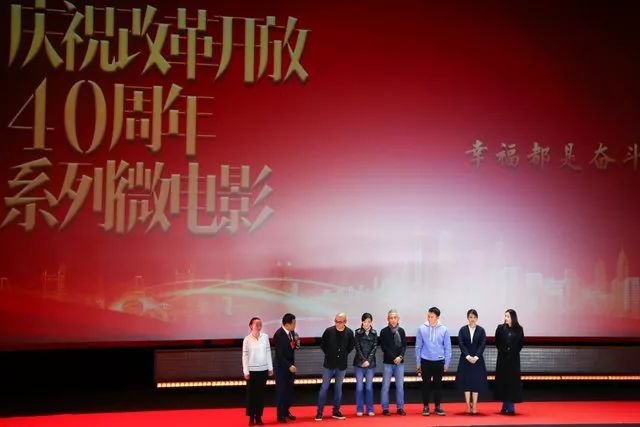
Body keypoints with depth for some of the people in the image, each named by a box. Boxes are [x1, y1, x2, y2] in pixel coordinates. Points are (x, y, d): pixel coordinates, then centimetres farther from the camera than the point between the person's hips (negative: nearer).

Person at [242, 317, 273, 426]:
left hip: (263, 369, 2)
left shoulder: (265, 337, 1)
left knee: (261, 393, 6)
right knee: (251, 393, 4)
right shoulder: (247, 339, -7)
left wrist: (270, 368, 6)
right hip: (252, 370, -2)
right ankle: (251, 417, 14)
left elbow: (268, 352, 6)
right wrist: (246, 371, -7)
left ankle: (258, 416, 15)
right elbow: (245, 356, -5)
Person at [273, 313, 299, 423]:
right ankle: (281, 415, 14)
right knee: (281, 390, 4)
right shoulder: (279, 334, -21)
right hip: (282, 366, -6)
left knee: (289, 389, 12)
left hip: (290, 365, 6)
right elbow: (279, 354, -21)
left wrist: (296, 344, -11)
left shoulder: (292, 332, 0)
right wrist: (289, 366, -22)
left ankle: (286, 411, 27)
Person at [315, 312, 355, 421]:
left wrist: (343, 354, 6)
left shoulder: (349, 333, -7)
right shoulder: (328, 331, -11)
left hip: (342, 365, 2)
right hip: (328, 364, -2)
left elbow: (351, 346, 10)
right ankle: (319, 412, 5)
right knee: (324, 387, 0)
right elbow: (322, 345, 2)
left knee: (338, 388, 11)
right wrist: (329, 354, 5)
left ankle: (336, 411, 21)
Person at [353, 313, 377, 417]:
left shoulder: (374, 333, 4)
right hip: (359, 363, -1)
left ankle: (370, 409, 11)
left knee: (369, 386, 5)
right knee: (359, 386, 2)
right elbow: (358, 348, -4)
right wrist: (363, 360, -11)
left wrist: (368, 360, -10)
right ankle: (360, 409, 9)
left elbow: (374, 348, 0)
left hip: (370, 363, 1)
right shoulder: (358, 332, -1)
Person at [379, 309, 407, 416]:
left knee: (400, 386, 5)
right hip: (387, 362, -2)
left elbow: (404, 345, 4)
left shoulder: (401, 331, 5)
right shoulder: (384, 331, -3)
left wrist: (400, 356, -12)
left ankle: (400, 407, 13)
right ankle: (385, 408, 8)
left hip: (400, 362, 2)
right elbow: (384, 347, -6)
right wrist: (393, 358, -12)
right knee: (386, 386, 1)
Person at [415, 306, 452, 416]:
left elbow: (447, 348, 1)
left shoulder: (443, 329, -6)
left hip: (439, 361, 0)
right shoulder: (422, 329, -6)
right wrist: (418, 363, 2)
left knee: (438, 384, 9)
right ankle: (425, 407, 16)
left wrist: (446, 363, 1)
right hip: (425, 361, 0)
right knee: (426, 384, 7)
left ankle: (438, 407, 18)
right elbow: (418, 347, 1)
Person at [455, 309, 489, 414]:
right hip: (465, 359, 0)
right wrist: (468, 356, -15)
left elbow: (483, 344, -5)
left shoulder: (481, 330, 1)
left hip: (477, 359, 0)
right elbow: (461, 344, -5)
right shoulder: (463, 330, 2)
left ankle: (474, 406, 5)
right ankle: (468, 406, 8)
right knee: (466, 382, 2)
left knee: (476, 382, 1)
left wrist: (476, 357, -15)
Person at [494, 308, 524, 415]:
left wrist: (514, 351, 2)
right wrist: (502, 351, 6)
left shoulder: (519, 329, 0)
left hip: (514, 359, 0)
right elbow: (497, 342, 8)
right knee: (503, 380, 2)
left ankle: (510, 407, 3)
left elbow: (521, 343, 8)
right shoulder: (500, 328, 0)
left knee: (513, 381, -1)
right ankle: (506, 406, 11)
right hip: (503, 358, 0)